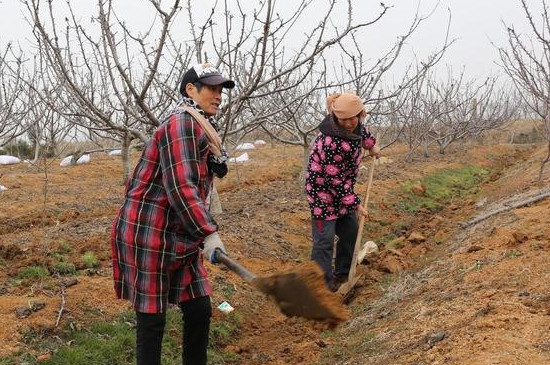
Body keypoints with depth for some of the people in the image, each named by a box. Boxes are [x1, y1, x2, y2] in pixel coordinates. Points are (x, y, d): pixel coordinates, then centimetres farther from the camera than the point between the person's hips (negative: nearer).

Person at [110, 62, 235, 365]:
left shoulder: (201, 127, 16)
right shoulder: (182, 123, -15)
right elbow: (180, 186, -24)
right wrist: (209, 233, -26)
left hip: (179, 236, 9)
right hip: (149, 234, -9)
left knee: (199, 311, 10)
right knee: (152, 318, 1)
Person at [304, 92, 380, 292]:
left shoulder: (355, 127, -9)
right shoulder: (331, 142, -34)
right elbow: (336, 181, -27)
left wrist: (371, 145, 24)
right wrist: (355, 204, -20)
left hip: (343, 189, 9)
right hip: (323, 193, -9)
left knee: (350, 233, 18)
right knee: (324, 240, -8)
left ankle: (342, 274, 35)